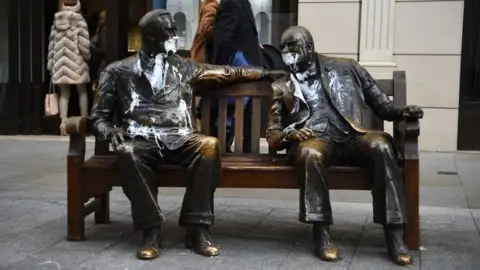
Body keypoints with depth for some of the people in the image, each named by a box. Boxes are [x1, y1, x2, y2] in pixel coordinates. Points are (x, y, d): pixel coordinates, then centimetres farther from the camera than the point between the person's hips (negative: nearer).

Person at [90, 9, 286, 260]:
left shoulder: (183, 67, 17)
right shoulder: (118, 71, 10)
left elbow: (227, 73, 23)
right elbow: (99, 117, 11)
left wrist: (269, 73, 22)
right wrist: (111, 131, -13)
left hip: (179, 139, 2)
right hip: (142, 141, -2)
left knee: (209, 145, -31)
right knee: (127, 153, -37)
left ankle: (197, 228, -26)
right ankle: (151, 230, -26)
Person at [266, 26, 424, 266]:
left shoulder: (346, 69, 19)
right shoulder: (282, 87, 19)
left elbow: (380, 104, 18)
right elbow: (272, 135, 14)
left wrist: (402, 112, -4)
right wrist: (290, 134, -10)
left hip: (351, 137, 1)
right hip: (314, 140, -1)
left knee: (381, 144, -32)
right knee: (310, 153, -38)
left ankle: (394, 236, -30)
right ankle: (322, 234, -28)